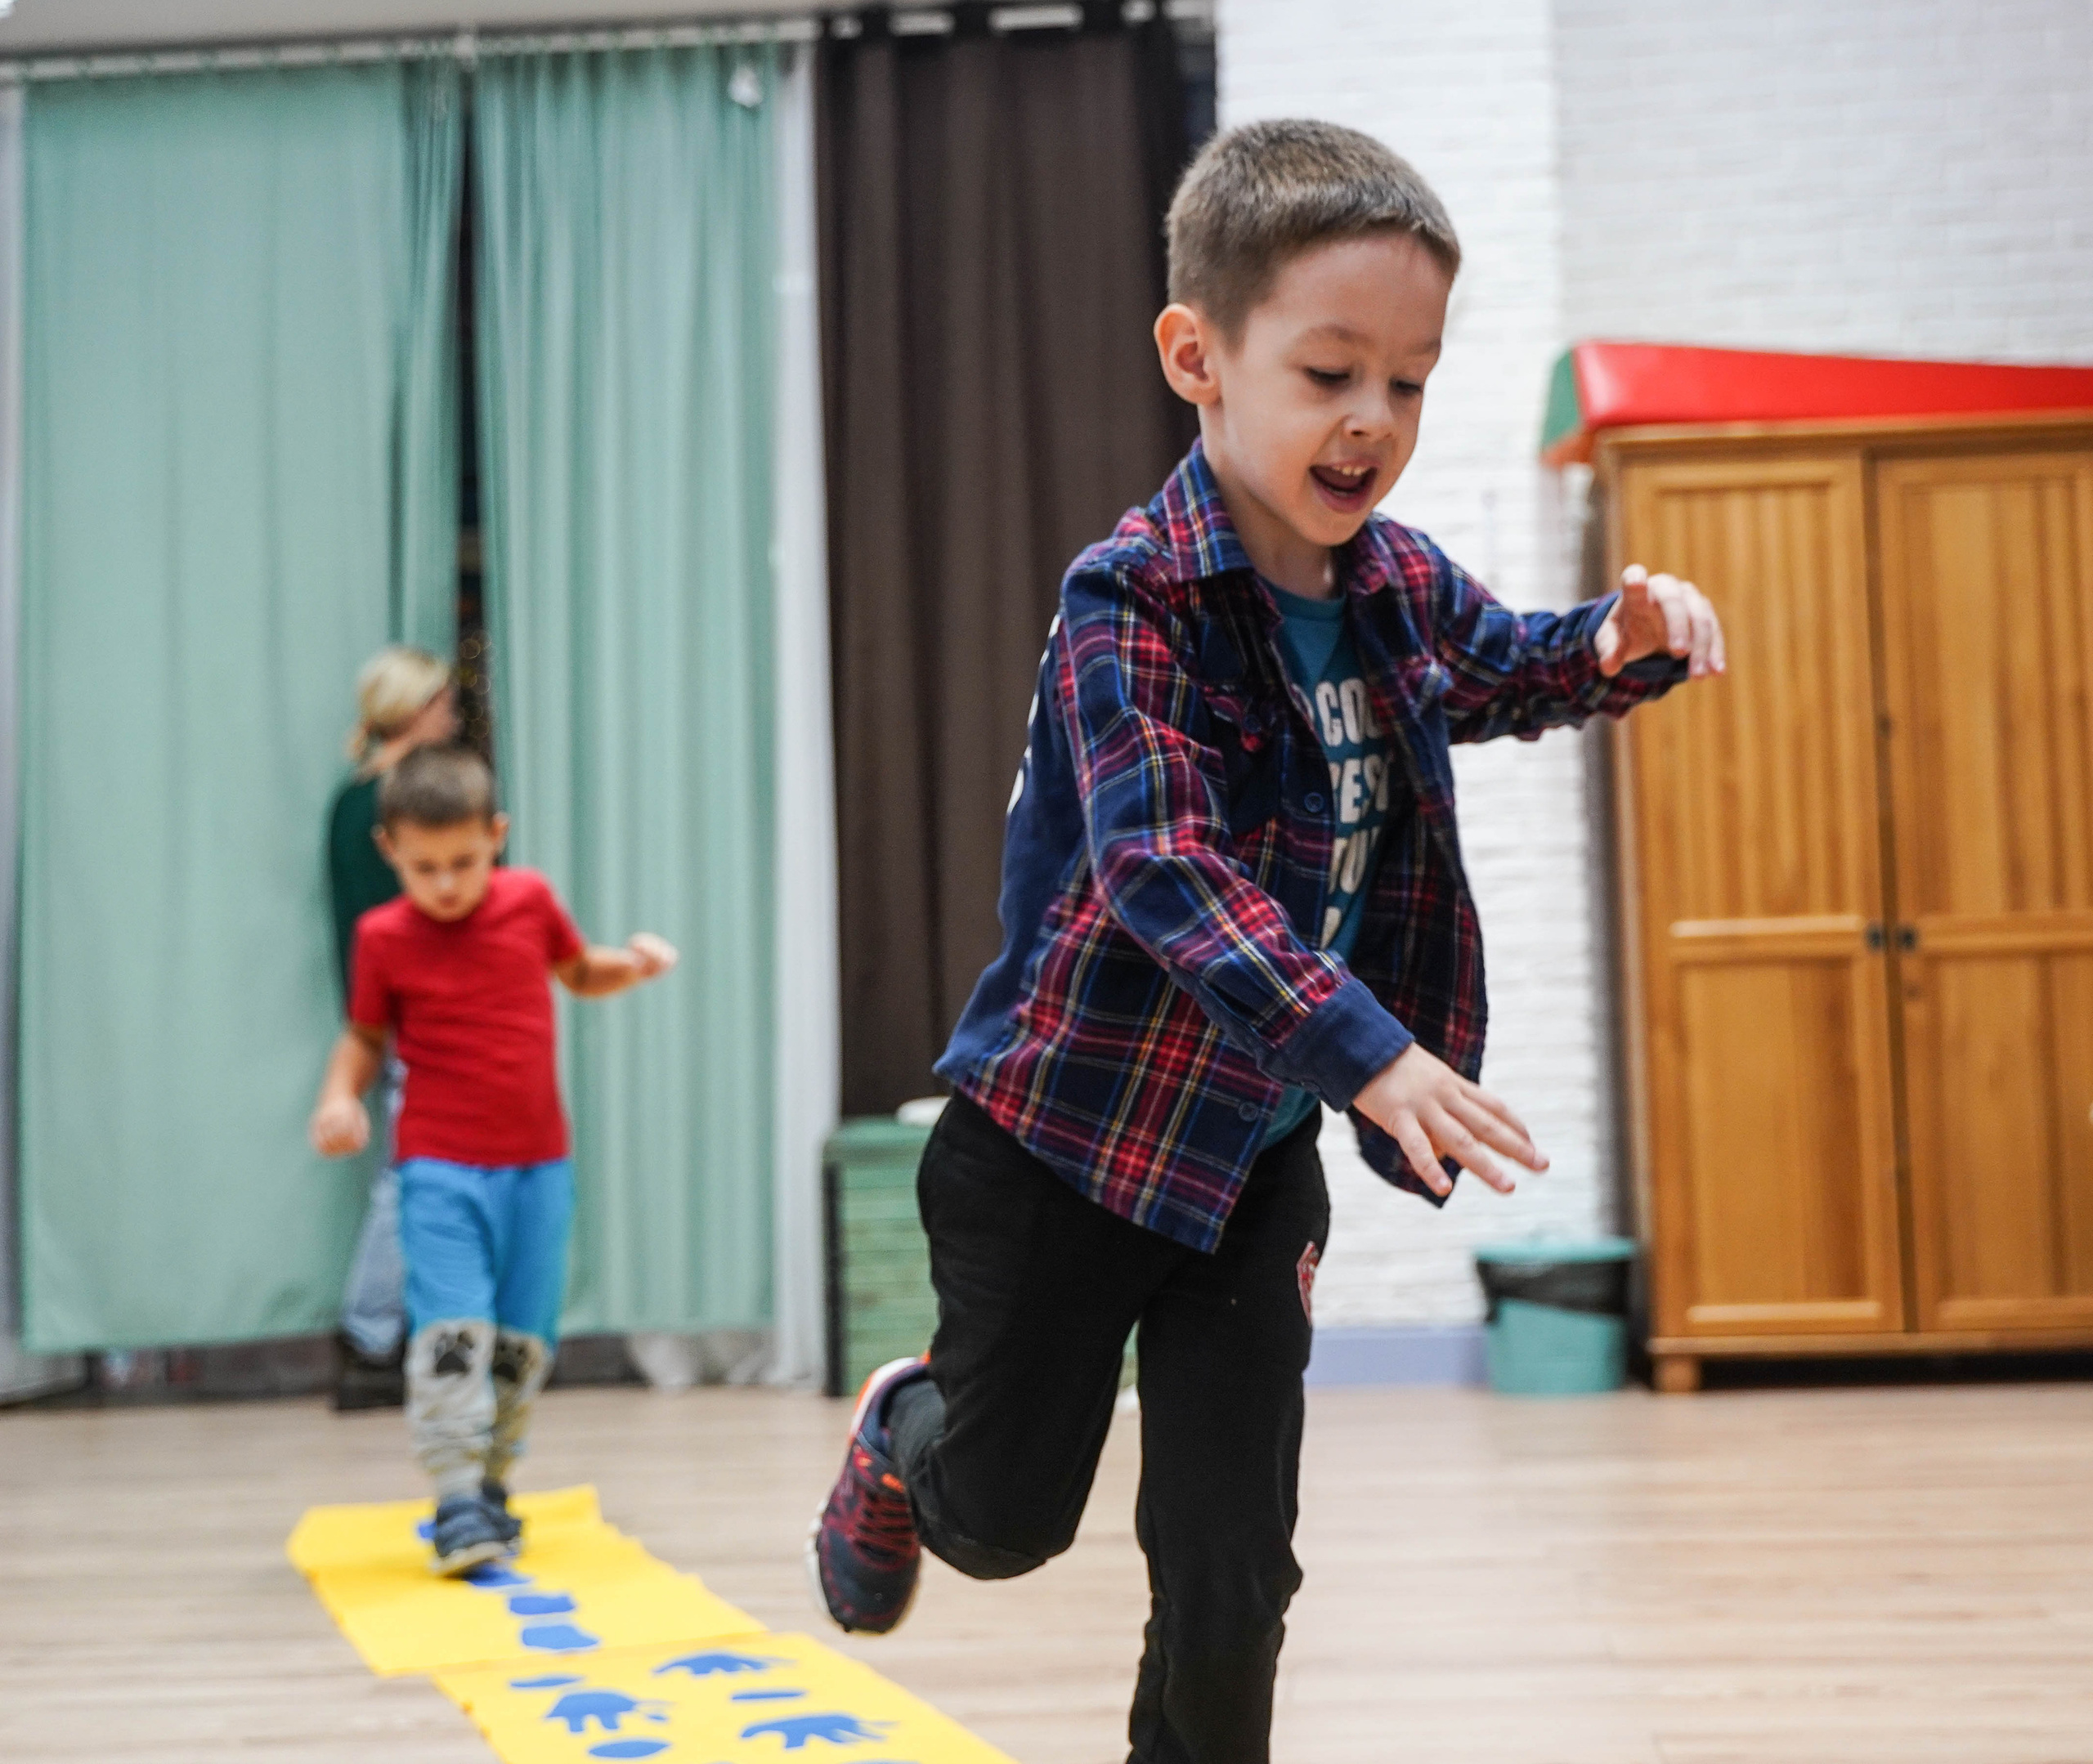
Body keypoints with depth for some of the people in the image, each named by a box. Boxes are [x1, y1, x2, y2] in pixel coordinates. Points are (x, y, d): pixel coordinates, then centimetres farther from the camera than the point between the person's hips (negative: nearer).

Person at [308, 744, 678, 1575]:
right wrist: (340, 1096, -10)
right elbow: (366, 1034, 8)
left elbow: (580, 974, 18)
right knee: (451, 1332, -15)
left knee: (524, 1338, 7)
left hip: (538, 1163, 3)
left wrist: (631, 965, -2)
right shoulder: (384, 938, -3)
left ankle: (491, 1483, 22)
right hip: (441, 1169, -3)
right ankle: (456, 1503, -11)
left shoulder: (529, 900, 1)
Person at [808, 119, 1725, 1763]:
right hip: (1066, 1132, -4)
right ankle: (905, 1432, 48)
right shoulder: (1132, 601, -22)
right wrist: (1368, 1052, -43)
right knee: (1008, 1522, 14)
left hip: (1257, 1150, 5)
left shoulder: (1401, 586, -2)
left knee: (1232, 1578, 4)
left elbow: (1513, 671, 20)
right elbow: (1163, 866, -33)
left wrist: (1628, 639, -4)